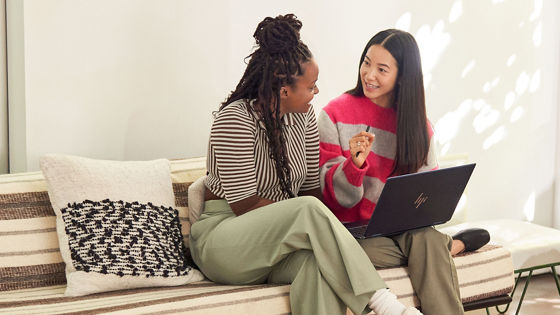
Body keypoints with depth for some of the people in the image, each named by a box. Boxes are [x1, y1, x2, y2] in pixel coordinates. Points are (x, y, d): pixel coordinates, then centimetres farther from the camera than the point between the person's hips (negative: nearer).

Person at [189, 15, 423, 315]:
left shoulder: (303, 116, 7)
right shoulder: (235, 119, -15)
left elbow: (313, 186, 6)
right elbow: (244, 204, -19)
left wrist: (316, 226, -14)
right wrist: (303, 218, -15)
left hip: (277, 244, 6)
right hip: (223, 241, -5)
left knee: (320, 260, -33)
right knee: (309, 210, -33)